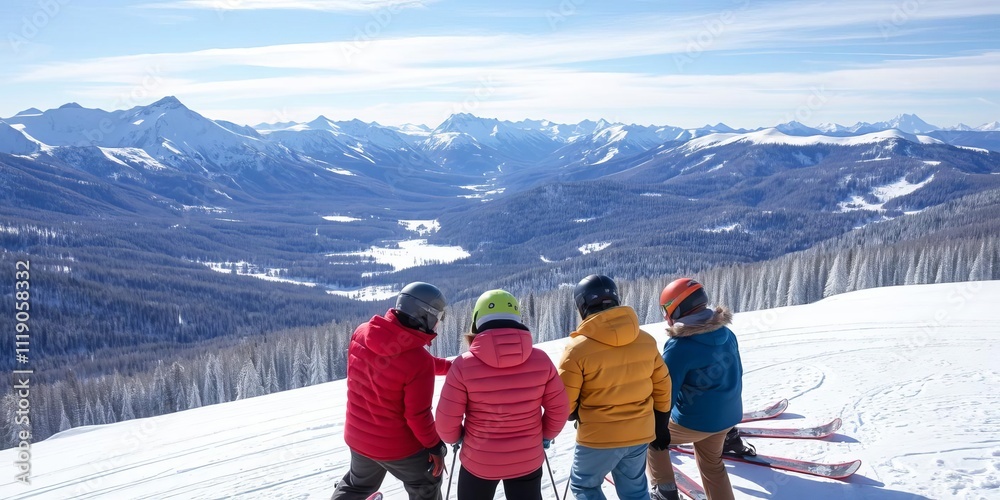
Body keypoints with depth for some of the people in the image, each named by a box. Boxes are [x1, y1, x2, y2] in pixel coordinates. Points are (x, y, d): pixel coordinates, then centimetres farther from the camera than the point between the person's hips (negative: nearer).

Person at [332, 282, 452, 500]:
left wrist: (450, 366, 8)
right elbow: (418, 415, -23)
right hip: (398, 446, -5)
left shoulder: (362, 332, -11)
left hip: (357, 437, 6)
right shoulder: (420, 361, -32)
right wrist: (435, 446, -6)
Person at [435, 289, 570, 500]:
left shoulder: (464, 365, -20)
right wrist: (546, 435, 14)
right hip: (528, 460, 1)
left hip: (478, 462, -1)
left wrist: (455, 437, 8)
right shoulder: (540, 360, -15)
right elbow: (559, 409, -5)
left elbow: (446, 421, -14)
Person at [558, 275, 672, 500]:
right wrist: (660, 422, 19)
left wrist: (579, 414, 7)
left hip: (599, 438, -5)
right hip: (641, 433, 5)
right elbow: (662, 386, 6)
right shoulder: (646, 340, -4)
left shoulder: (579, 348, -19)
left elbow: (564, 401, -14)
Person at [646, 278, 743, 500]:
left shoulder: (679, 347, -24)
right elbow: (737, 373, 11)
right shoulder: (726, 334, -2)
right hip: (728, 416, 7)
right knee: (712, 463, 29)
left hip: (694, 421, -6)